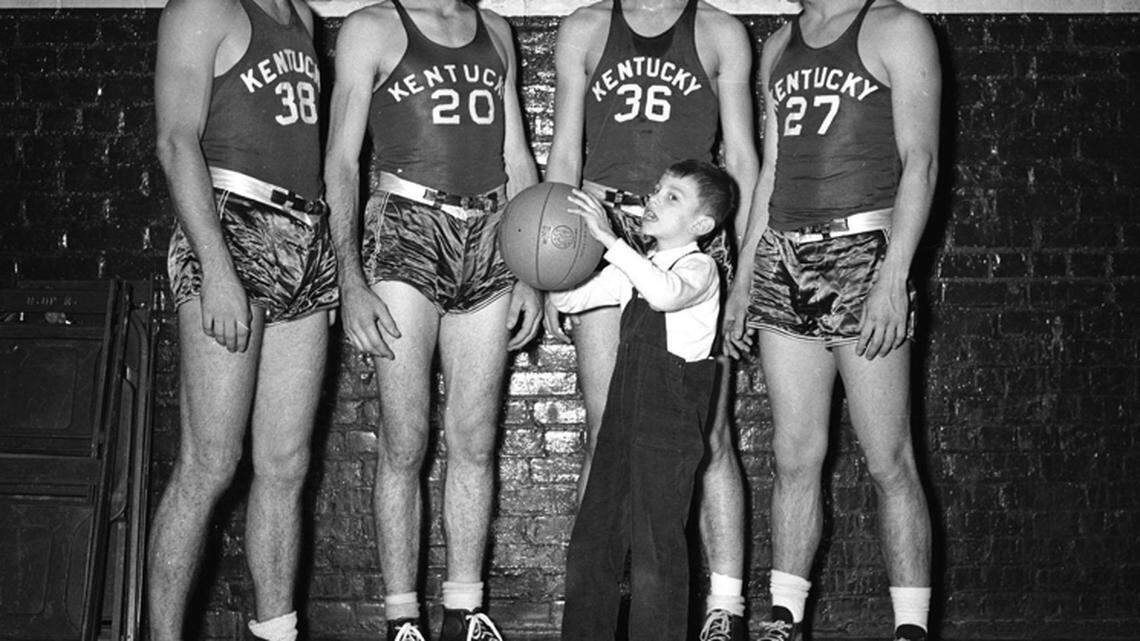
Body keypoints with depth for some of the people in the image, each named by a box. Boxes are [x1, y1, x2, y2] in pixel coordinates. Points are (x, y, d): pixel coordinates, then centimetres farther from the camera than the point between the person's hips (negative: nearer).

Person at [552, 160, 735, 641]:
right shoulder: (634, 269, 15)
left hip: (670, 425, -7)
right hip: (623, 417, 7)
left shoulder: (700, 268, -6)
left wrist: (609, 239, -30)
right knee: (591, 542, 11)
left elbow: (668, 294, -30)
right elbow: (568, 298, 15)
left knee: (656, 548, -3)